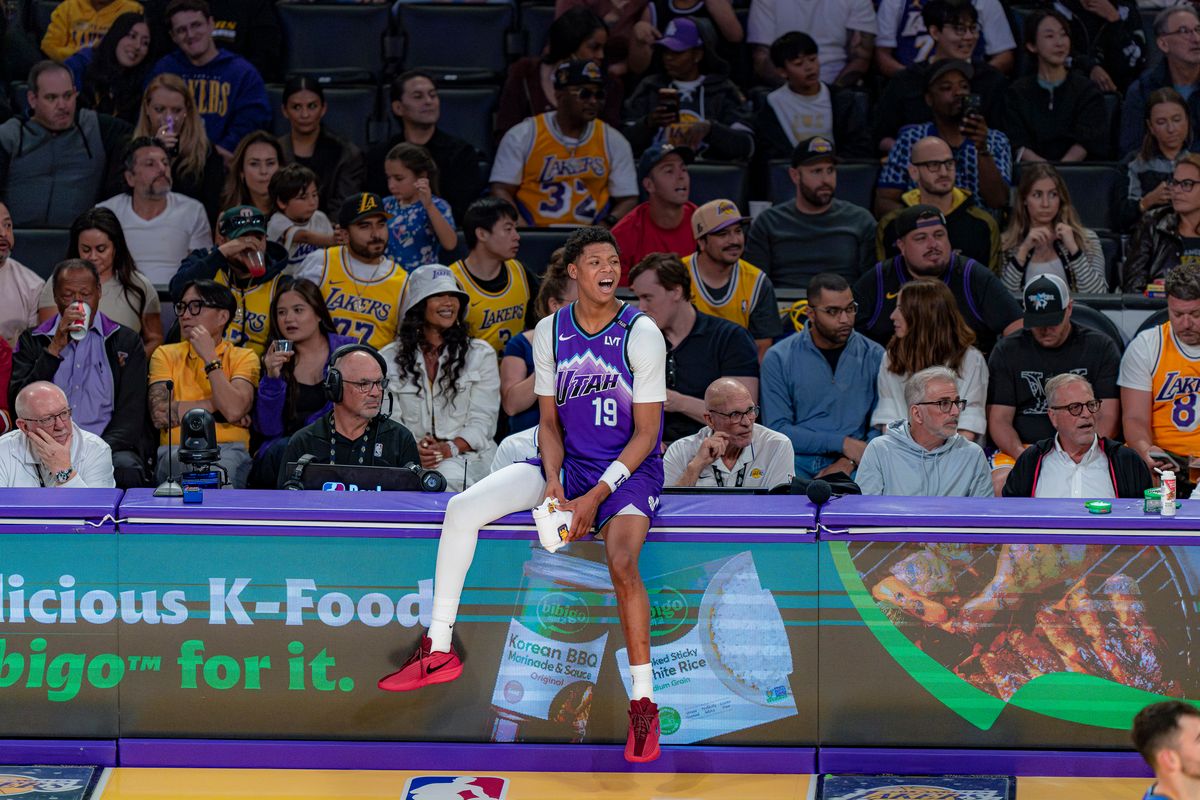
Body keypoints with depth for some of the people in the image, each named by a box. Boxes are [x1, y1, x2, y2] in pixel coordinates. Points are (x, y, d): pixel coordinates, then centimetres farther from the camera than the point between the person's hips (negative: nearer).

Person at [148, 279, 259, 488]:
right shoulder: (166, 355, 15)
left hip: (229, 449, -1)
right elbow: (159, 415, -3)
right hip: (176, 449, 1)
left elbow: (234, 411, -11)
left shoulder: (244, 358, 10)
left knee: (223, 467, -38)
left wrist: (210, 357, -6)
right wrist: (215, 405, -1)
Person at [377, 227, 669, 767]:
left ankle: (643, 702, -22)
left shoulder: (641, 335, -12)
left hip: (630, 470, -5)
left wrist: (595, 497, -20)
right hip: (567, 463, 5)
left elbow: (646, 432, -12)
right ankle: (438, 652, -5)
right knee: (462, 509, -14)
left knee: (622, 564, -33)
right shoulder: (551, 333, 1)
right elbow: (549, 421, 7)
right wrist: (554, 480, -12)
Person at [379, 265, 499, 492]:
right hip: (409, 458, 0)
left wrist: (450, 448, -16)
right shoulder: (389, 359, 14)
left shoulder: (480, 354, 11)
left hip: (465, 455, 0)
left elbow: (482, 421, 4)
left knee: (449, 476, -38)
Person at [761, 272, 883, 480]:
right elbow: (777, 429, 0)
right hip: (799, 461, -2)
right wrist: (841, 442, -9)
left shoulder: (874, 356, 10)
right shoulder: (778, 359, 6)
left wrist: (850, 462, -13)